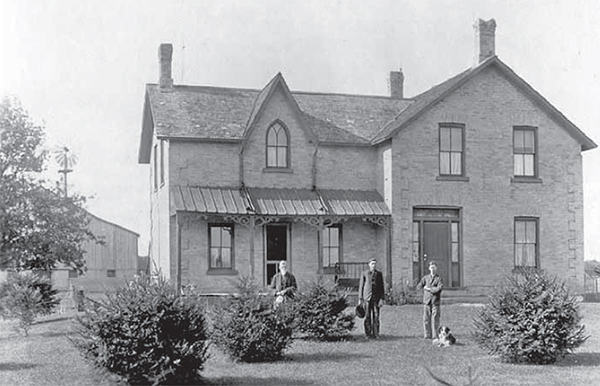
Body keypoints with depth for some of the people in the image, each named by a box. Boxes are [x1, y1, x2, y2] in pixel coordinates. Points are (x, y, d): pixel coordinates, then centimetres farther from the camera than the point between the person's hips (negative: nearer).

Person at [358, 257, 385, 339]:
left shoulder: (379, 274, 9)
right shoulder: (364, 273, 5)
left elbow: (381, 287, 8)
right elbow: (361, 286, 6)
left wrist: (382, 299, -1)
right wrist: (360, 299, 1)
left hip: (376, 298, 1)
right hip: (367, 298, -1)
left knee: (376, 316, -2)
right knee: (367, 317, -1)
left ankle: (375, 334, 4)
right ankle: (368, 334, 5)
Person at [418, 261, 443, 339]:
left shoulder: (439, 278, 2)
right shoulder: (425, 278, 13)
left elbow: (439, 288, -11)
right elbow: (419, 286, 8)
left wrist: (429, 288, -7)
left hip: (435, 301, -3)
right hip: (426, 301, 3)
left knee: (435, 319, -4)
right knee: (426, 319, 1)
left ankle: (435, 336, 1)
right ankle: (427, 335, 7)